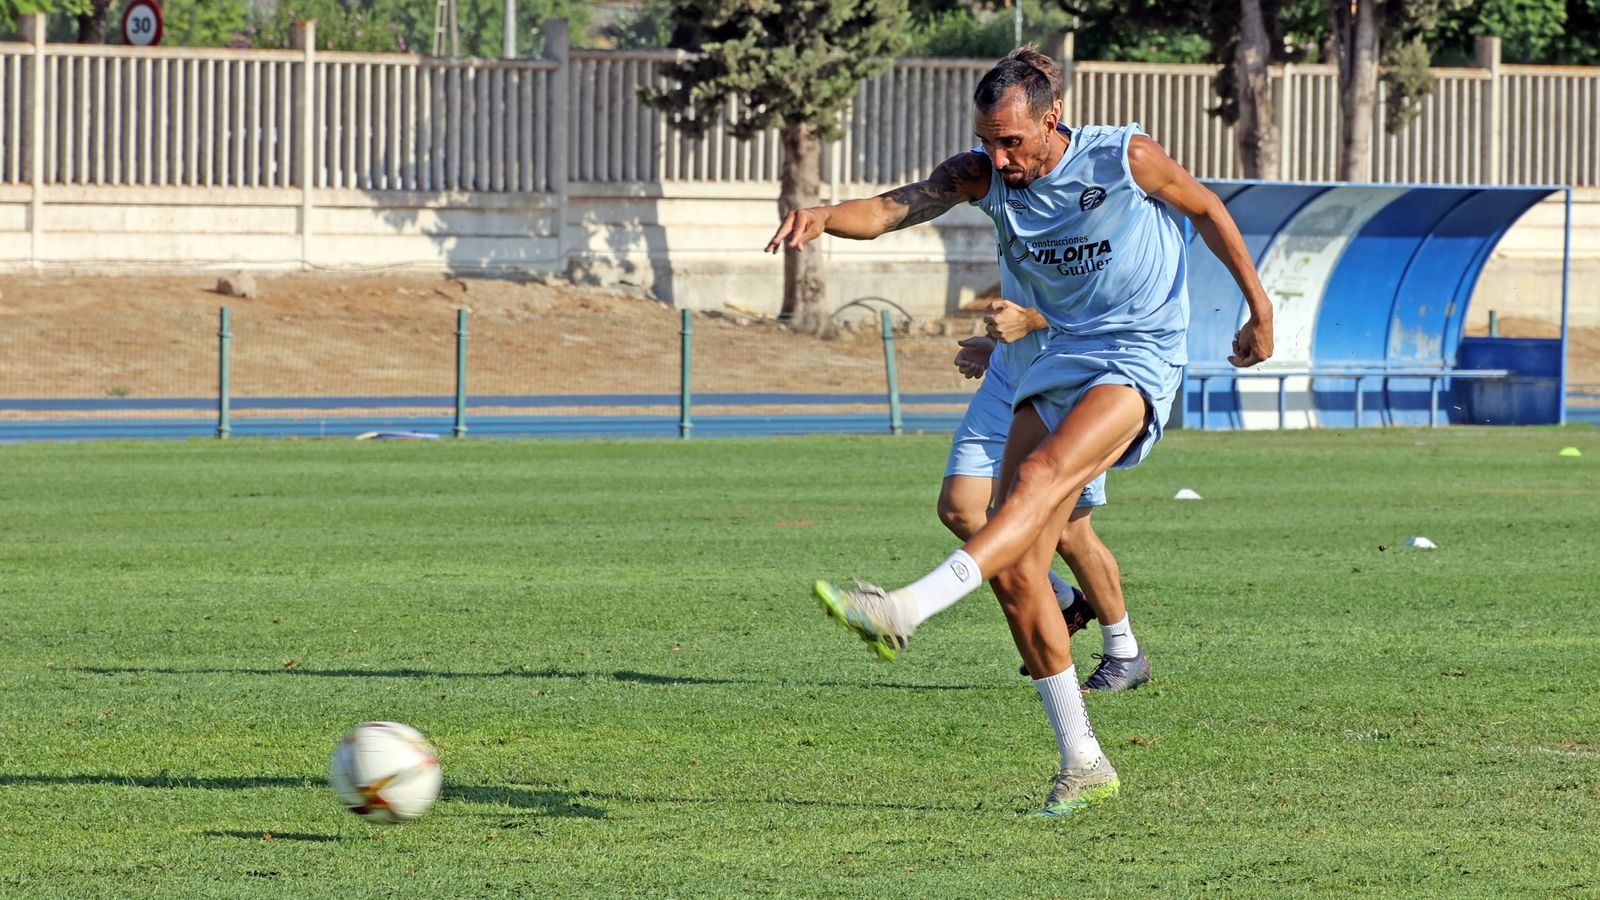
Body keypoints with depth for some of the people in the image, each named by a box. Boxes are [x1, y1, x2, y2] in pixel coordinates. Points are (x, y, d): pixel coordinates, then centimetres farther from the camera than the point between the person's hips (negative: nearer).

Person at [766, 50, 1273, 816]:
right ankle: (1082, 765, 3)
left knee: (1041, 475, -34)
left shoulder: (1125, 158, -11)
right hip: (1060, 360, 6)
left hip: (1138, 359, -6)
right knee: (1014, 570, -5)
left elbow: (1208, 211, 5)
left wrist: (1259, 310, 11)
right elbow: (892, 208, -16)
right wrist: (825, 217, -37)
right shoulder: (984, 175, -2)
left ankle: (908, 609, -51)